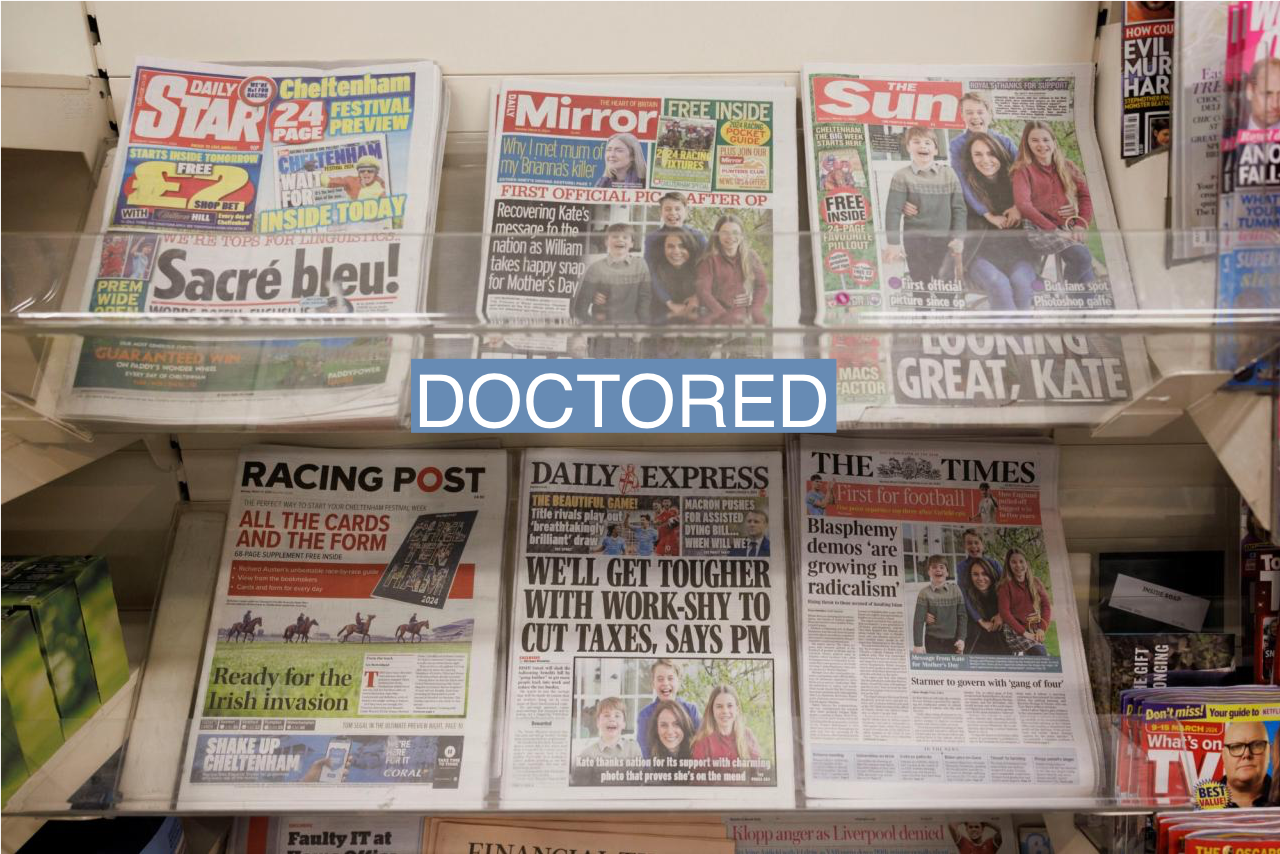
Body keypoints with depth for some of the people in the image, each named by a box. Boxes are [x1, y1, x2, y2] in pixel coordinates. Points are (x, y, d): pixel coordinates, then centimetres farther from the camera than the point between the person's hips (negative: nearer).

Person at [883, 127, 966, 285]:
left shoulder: (949, 175, 3)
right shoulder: (902, 176, -4)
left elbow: (958, 208, 4)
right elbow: (893, 211, -8)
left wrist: (958, 237, -5)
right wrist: (893, 242, -13)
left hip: (944, 241, 2)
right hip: (915, 241, -2)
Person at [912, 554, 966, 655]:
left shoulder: (955, 590, 4)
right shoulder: (924, 593, -4)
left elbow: (962, 616, 5)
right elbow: (918, 620, -8)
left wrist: (961, 638, -4)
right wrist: (918, 644, -14)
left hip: (953, 641, 2)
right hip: (933, 641, -2)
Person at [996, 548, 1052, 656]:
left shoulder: (1035, 582, 12)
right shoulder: (1006, 585, -2)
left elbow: (1046, 605, 7)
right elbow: (1004, 612, -8)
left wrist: (1042, 628, -7)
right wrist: (1024, 632, -15)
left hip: (1034, 631, 5)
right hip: (1015, 632, -5)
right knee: (1040, 653, -25)